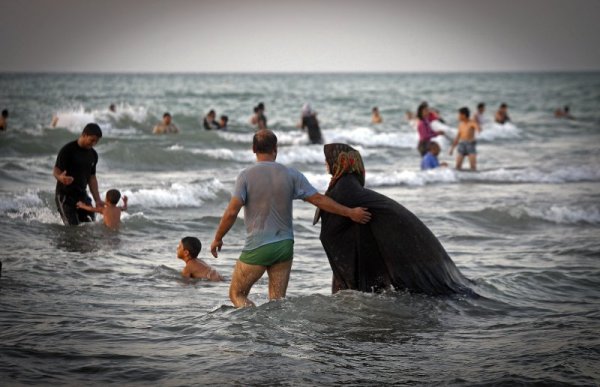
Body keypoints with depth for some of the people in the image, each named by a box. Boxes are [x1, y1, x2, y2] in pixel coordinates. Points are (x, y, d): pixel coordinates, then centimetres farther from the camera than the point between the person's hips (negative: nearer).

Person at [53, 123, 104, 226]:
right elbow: (56, 171, -13)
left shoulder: (93, 155, 9)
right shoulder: (68, 150, -12)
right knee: (73, 227, -14)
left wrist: (97, 200, 7)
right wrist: (61, 178, -38)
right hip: (65, 195, -6)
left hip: (82, 195, 6)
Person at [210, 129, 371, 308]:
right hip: (285, 246, 4)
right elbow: (319, 200, 0)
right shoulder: (291, 174, 0)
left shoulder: (246, 175, -9)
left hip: (257, 247, -4)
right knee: (278, 301, 11)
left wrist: (217, 239, 0)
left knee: (237, 294, 7)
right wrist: (350, 212, 9)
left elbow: (232, 212, -14)